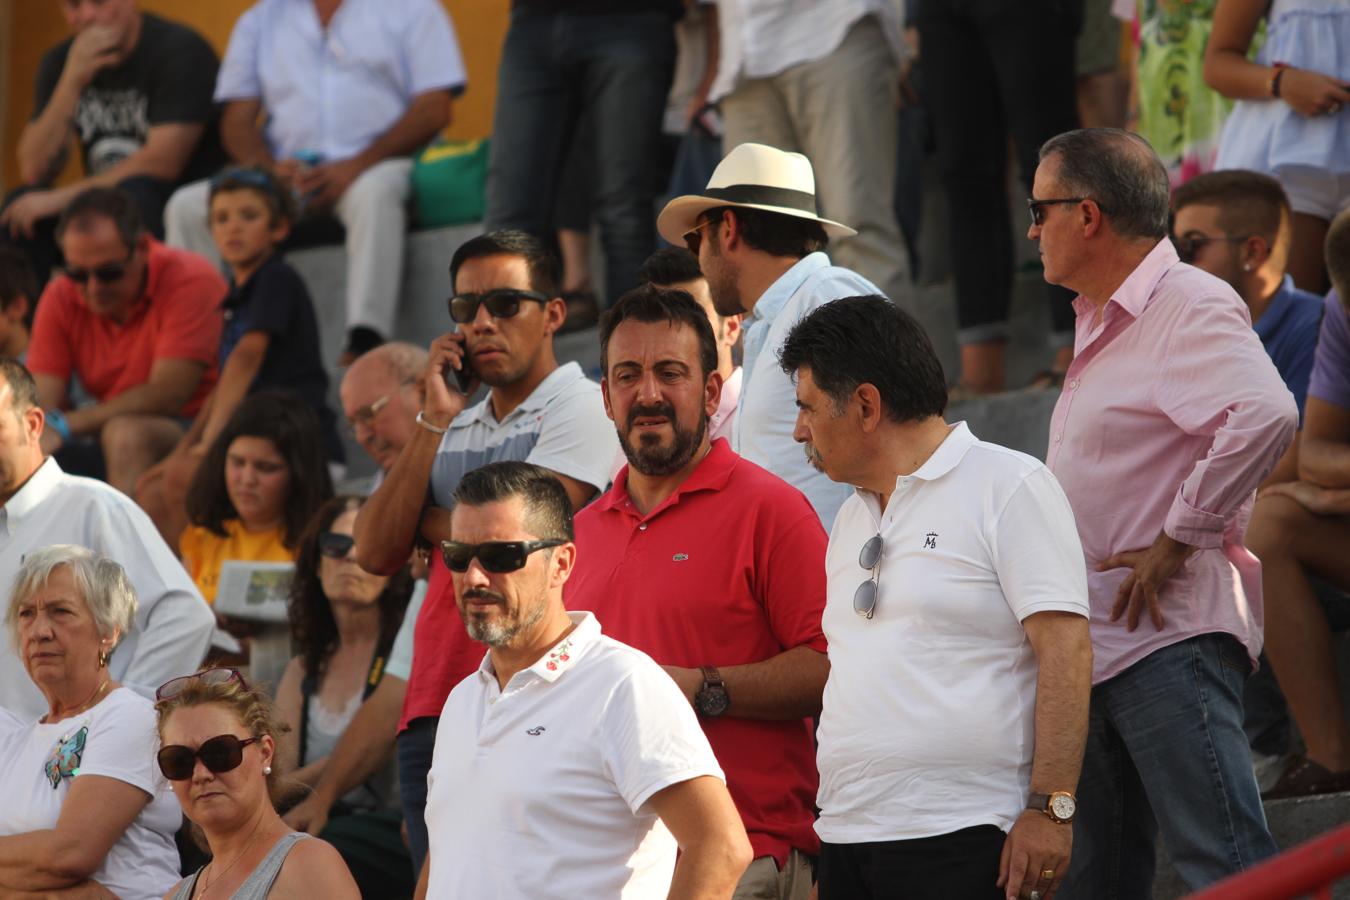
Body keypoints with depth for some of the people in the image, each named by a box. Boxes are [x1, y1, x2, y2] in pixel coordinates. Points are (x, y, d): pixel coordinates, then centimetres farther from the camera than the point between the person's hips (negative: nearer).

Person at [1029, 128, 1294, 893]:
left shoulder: (1191, 307, -12)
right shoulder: (1104, 325, 20)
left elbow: (1265, 416, -30)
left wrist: (1177, 542, -23)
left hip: (1168, 635, -10)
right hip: (1096, 645, 10)